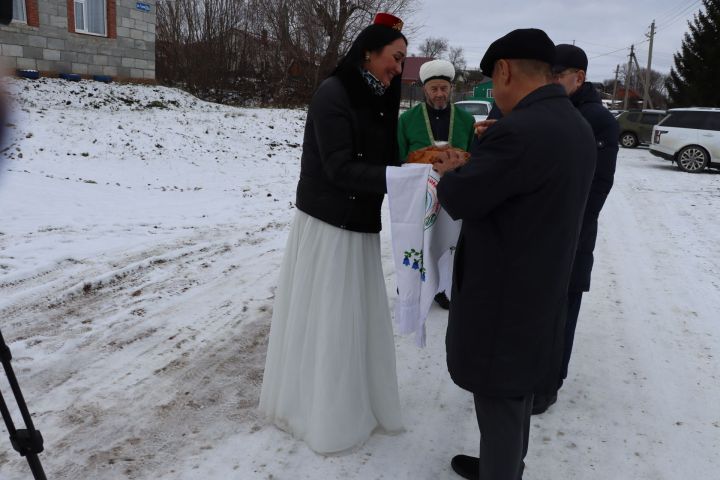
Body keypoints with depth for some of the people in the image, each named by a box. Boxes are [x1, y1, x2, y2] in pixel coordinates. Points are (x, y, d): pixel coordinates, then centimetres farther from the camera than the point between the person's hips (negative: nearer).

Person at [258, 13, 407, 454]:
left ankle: (357, 401, 31)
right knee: (324, 322, 5)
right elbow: (340, 169, -22)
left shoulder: (377, 103, 9)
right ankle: (322, 413, 23)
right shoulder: (333, 94, -15)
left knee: (359, 317, 15)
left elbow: (382, 162, 7)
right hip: (328, 227, -8)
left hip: (361, 227, 8)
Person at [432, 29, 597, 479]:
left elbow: (459, 201, -19)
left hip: (503, 298, -10)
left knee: (499, 401, 8)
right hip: (540, 290, 10)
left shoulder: (518, 131, -26)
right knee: (517, 395, 24)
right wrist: (470, 168, 8)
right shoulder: (577, 126, 5)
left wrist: (450, 172, 2)